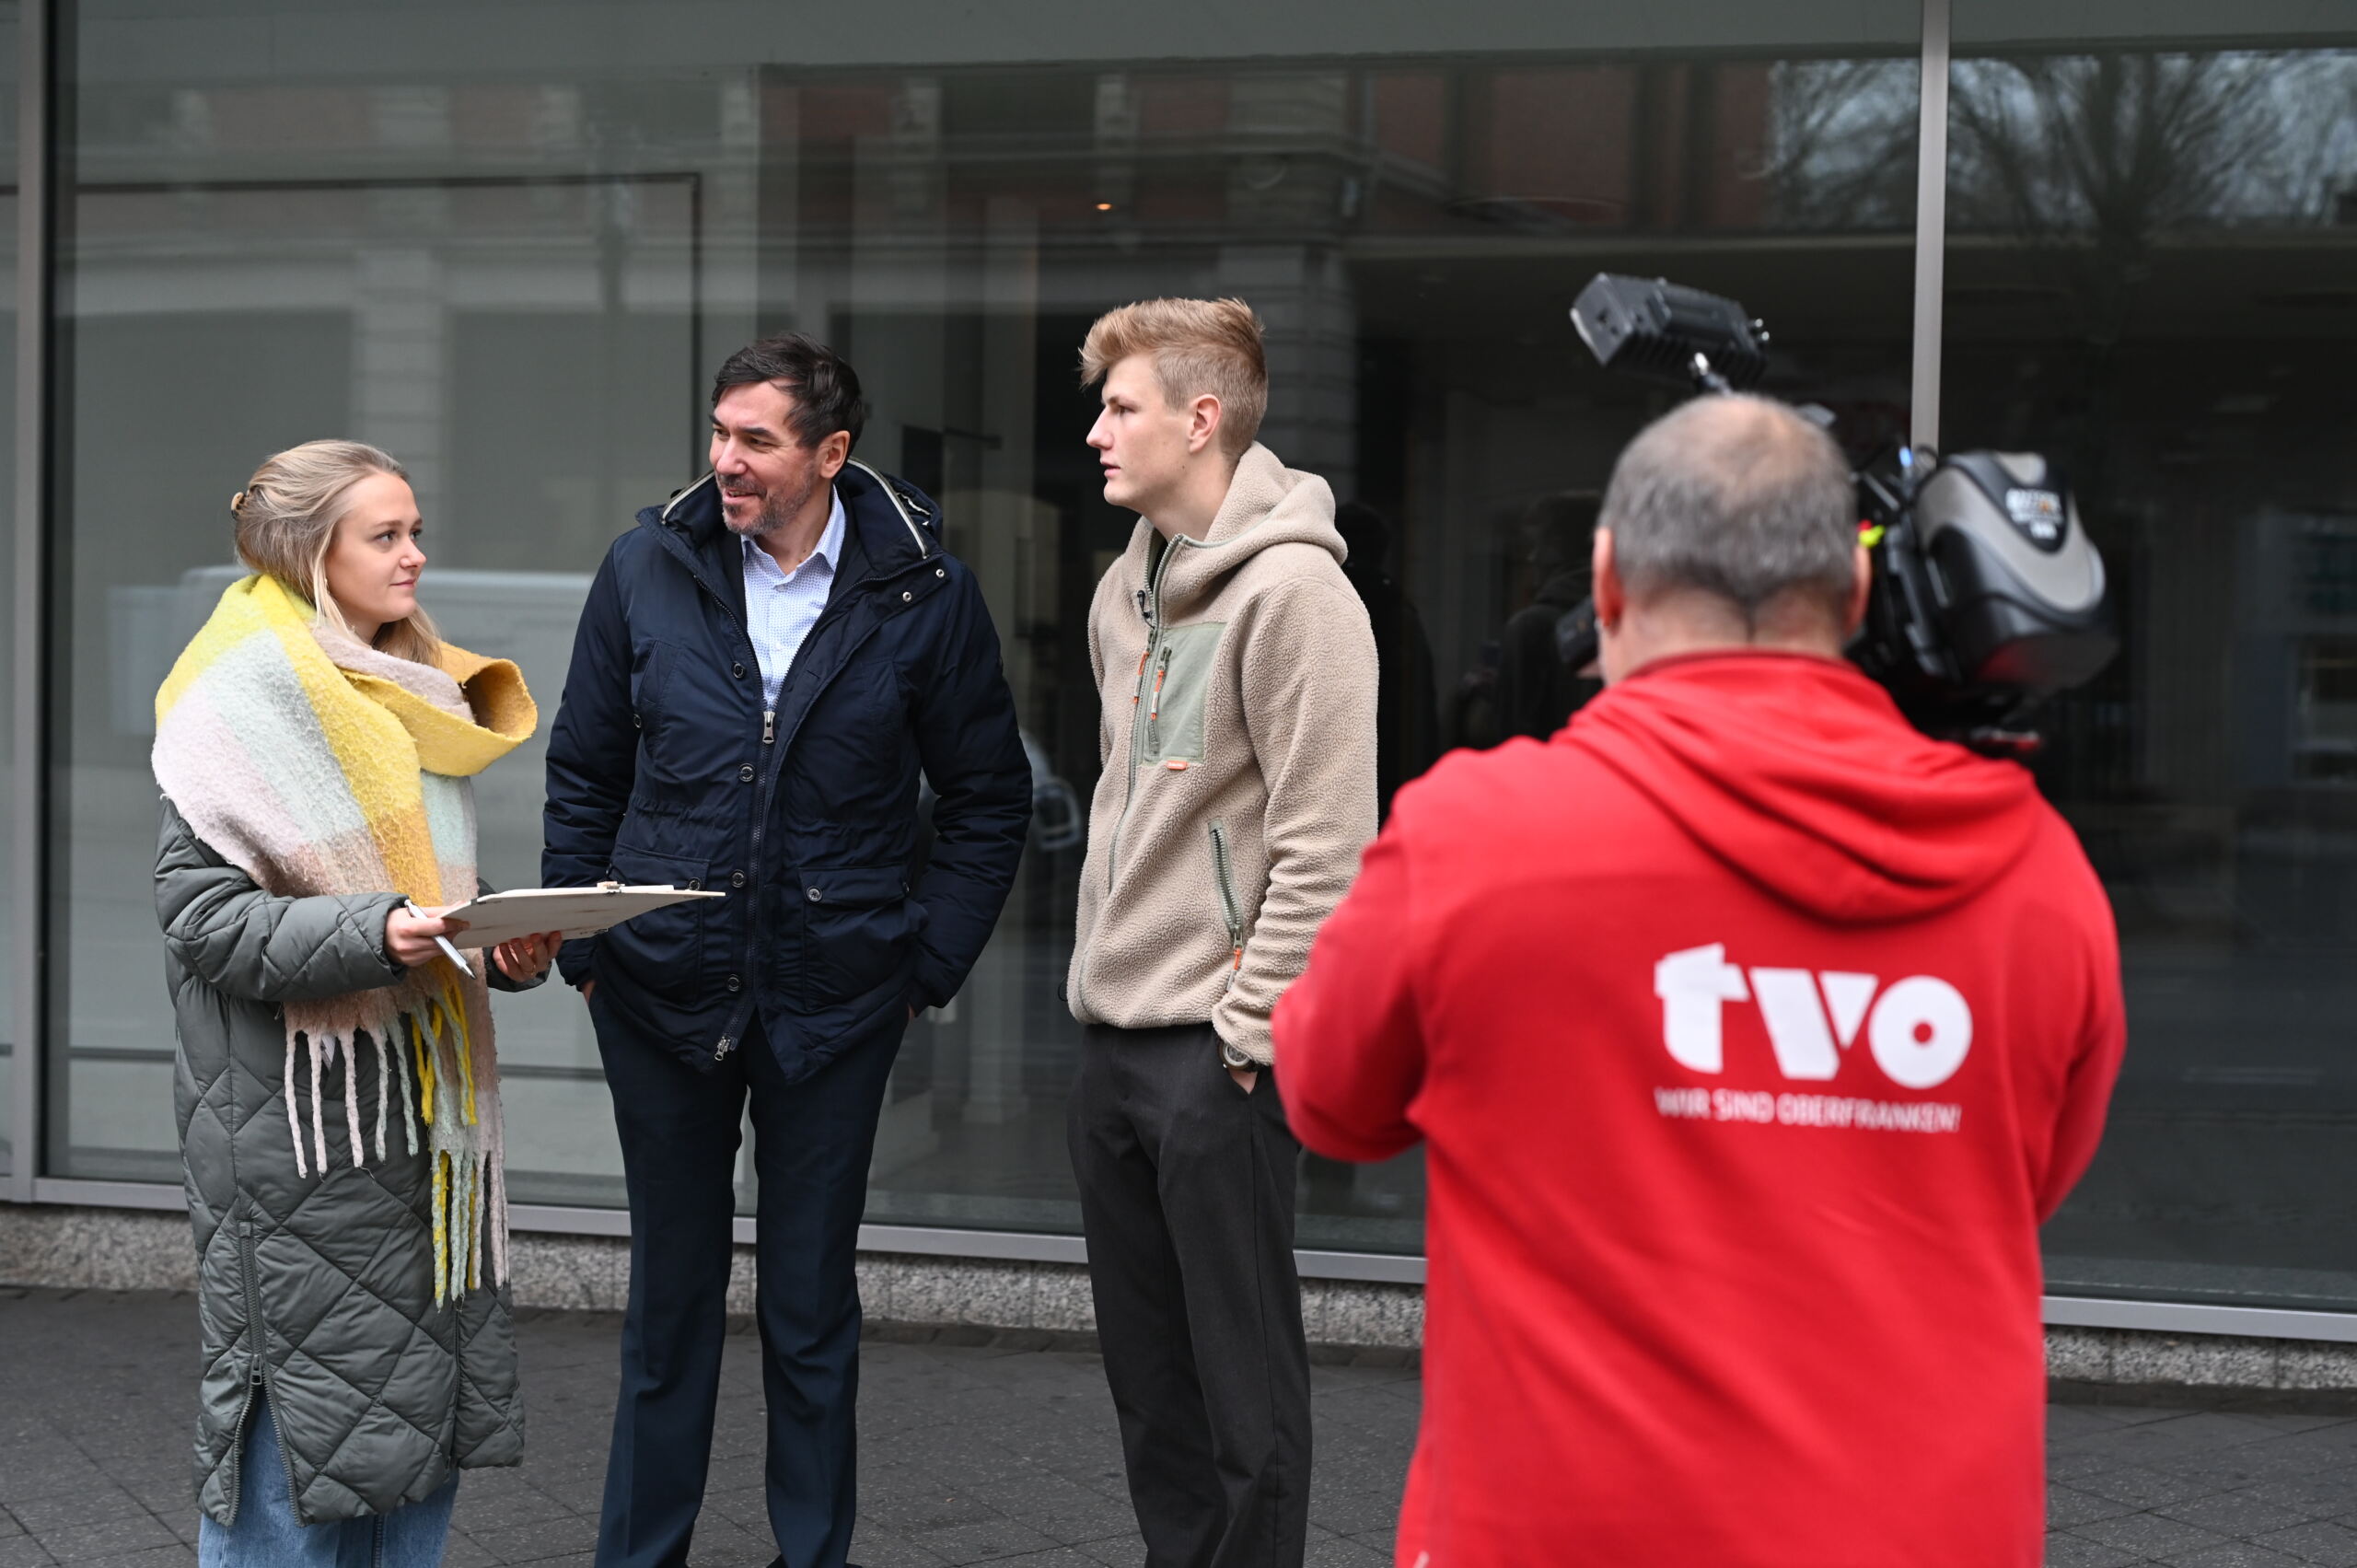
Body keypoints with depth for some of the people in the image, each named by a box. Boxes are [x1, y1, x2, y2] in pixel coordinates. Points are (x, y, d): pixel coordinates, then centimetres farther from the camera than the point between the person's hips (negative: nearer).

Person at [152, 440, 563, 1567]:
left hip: (423, 1100, 8)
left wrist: (511, 948, 2)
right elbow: (203, 912, -15)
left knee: (429, 1395, 9)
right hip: (298, 1114, -8)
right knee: (303, 1417, -5)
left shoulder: (420, 701, 17)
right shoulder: (248, 703, -9)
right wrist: (374, 935, -26)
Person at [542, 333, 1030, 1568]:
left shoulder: (921, 592, -5)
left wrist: (929, 961, -2)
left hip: (835, 999, -1)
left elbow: (989, 798, 4)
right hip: (661, 992, 2)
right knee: (669, 1294, 12)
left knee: (812, 1306, 9)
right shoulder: (649, 566, -1)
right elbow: (583, 773, 9)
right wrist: (580, 945, 3)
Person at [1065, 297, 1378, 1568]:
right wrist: (1095, 966, 17)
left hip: (1217, 1049, -9)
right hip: (1112, 1035, 9)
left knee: (1242, 1370, 0)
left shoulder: (1290, 590, -15)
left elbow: (1324, 847, -18)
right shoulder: (1125, 590, 13)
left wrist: (1250, 1027, -17)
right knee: (1145, 1363, 16)